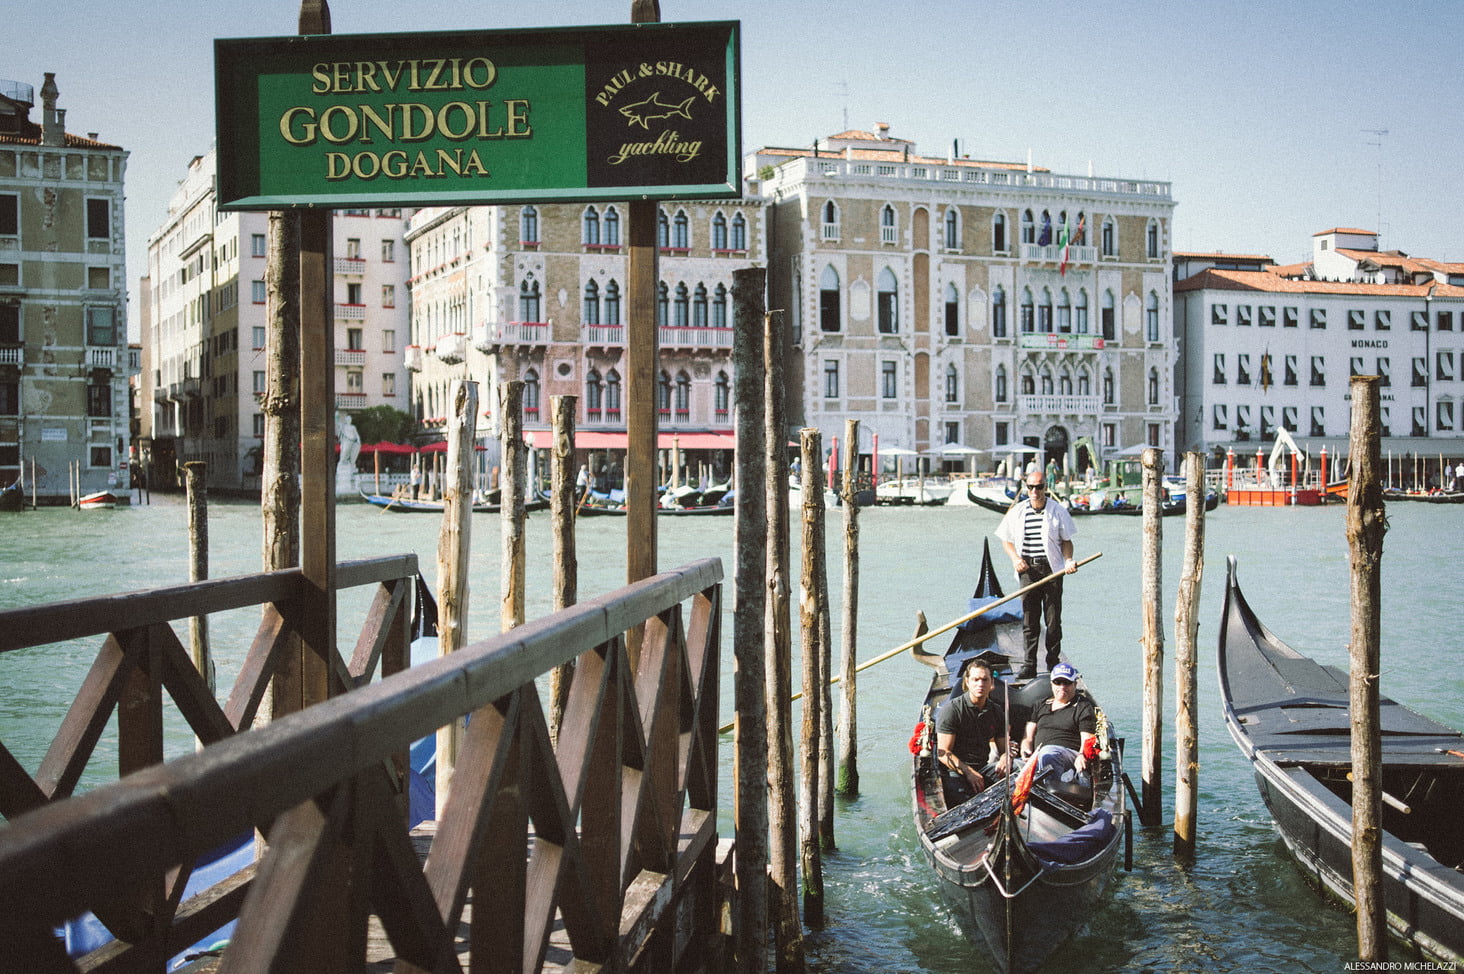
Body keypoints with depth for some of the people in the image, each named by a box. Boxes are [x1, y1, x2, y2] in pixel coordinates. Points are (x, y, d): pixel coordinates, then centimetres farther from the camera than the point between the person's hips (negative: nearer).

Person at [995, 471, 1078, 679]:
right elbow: (1007, 539, 13)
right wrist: (1015, 558, -5)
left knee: (1053, 620, 1)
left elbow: (1066, 540, 6)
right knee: (1029, 620, 2)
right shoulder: (1018, 511, 6)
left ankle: (1053, 663, 13)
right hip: (1028, 569, 2)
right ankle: (1029, 665, 6)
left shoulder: (1058, 511, 1)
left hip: (1052, 568, -2)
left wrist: (1068, 560, -12)